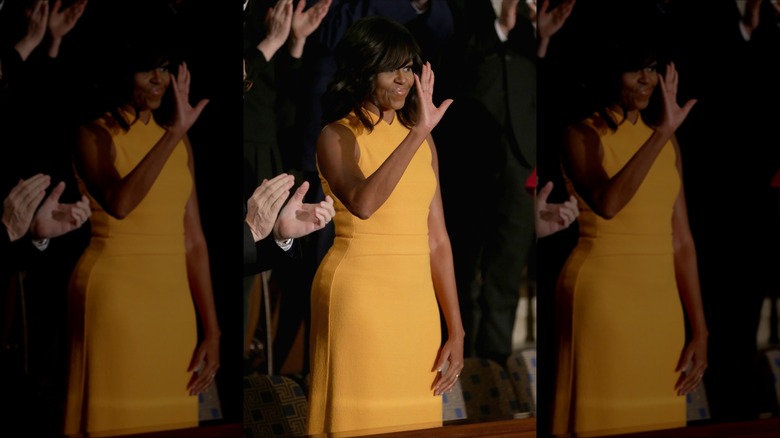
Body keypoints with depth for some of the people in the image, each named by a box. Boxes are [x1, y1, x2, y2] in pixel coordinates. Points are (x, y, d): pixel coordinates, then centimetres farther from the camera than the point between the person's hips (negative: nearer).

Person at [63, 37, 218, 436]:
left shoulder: (179, 141, 12)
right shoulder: (95, 135, -4)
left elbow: (193, 241, 10)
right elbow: (119, 203, -26)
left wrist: (211, 332, 7)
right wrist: (174, 133, -28)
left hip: (173, 304, 5)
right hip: (115, 296, -5)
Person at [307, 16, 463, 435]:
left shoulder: (422, 140, 12)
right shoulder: (338, 136, -5)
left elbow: (437, 240, 11)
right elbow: (362, 203, -27)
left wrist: (456, 331, 7)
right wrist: (417, 134, -28)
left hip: (417, 301, 5)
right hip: (359, 296, -5)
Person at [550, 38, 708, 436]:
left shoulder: (667, 141, 12)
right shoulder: (582, 135, -5)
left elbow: (681, 241, 10)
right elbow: (607, 203, -25)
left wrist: (699, 331, 7)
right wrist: (661, 133, -26)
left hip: (660, 302, 6)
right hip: (602, 296, -5)